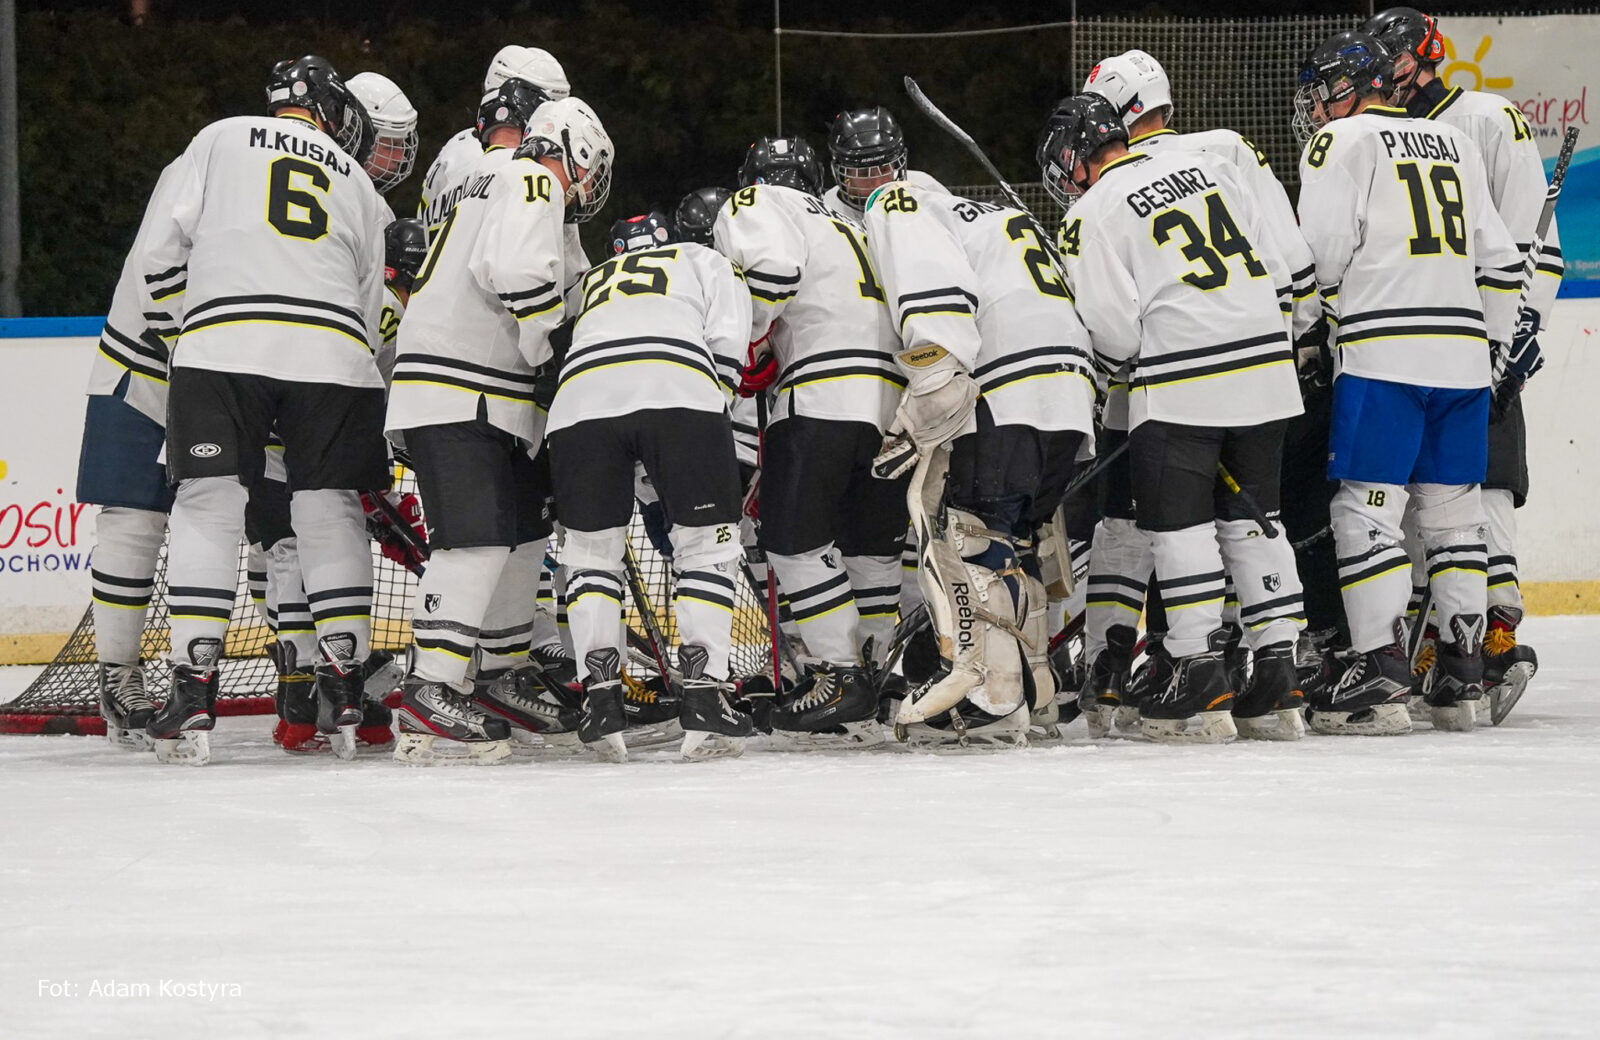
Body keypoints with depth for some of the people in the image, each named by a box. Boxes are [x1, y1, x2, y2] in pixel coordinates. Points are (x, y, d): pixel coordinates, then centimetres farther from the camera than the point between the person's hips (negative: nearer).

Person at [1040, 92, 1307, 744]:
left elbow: (1113, 331, -10)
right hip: (1266, 369, 6)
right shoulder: (1208, 169, 15)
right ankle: (1278, 681, 9)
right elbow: (1276, 269, 17)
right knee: (1251, 519, 12)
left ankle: (1201, 681, -5)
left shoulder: (1092, 215, -4)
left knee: (1177, 523, 1)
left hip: (1182, 384, -6)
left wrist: (1128, 360, 12)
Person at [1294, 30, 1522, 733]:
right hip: (1462, 355, 6)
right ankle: (1461, 677, 10)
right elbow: (1498, 257, 20)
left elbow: (1320, 253, -7)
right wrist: (1491, 337, 25)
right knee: (1452, 514, 11)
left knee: (1367, 512, -6)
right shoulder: (1455, 146, 20)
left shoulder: (1342, 141, 1)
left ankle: (1381, 672, -13)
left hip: (1384, 356, -6)